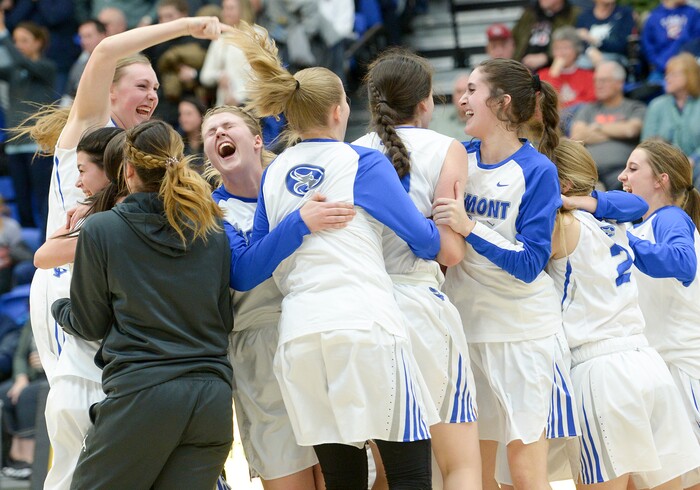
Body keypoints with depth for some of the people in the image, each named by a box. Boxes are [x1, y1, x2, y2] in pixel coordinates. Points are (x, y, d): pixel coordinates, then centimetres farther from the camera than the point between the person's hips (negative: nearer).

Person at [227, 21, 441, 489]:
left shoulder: (274, 175, 15)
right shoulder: (363, 164, 2)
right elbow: (425, 240, 3)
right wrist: (441, 226, 25)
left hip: (299, 337, 5)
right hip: (367, 328, -5)